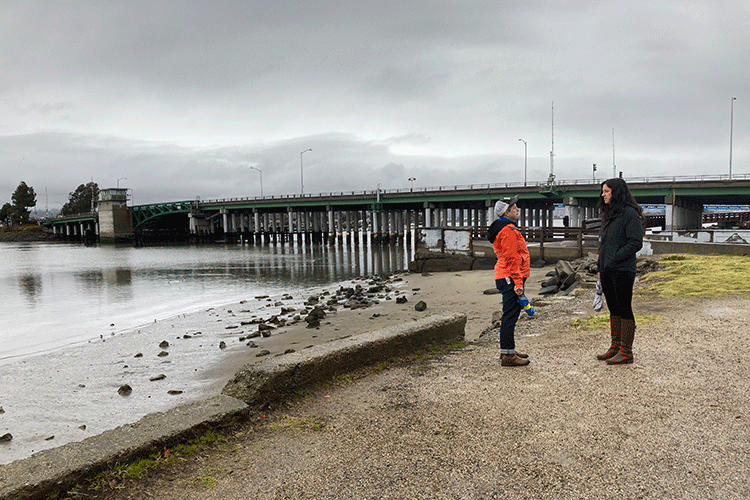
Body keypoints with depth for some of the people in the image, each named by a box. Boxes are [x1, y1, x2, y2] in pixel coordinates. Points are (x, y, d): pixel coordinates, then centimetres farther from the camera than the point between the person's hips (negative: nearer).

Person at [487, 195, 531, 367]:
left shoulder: (509, 228, 20)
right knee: (510, 316, -9)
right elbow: (511, 259, -20)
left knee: (510, 315, 16)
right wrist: (518, 282, -22)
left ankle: (508, 350, 24)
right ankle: (508, 355, -6)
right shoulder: (508, 230, -15)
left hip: (506, 277, 11)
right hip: (510, 278, -11)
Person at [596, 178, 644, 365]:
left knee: (624, 309, -3)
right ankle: (615, 347, 23)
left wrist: (615, 258, -18)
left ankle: (626, 352, 4)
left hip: (622, 270, -8)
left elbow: (636, 242, -15)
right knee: (613, 309, 13)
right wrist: (600, 266, 15)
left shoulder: (630, 214, -10)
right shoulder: (609, 214, 16)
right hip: (607, 270, 8)